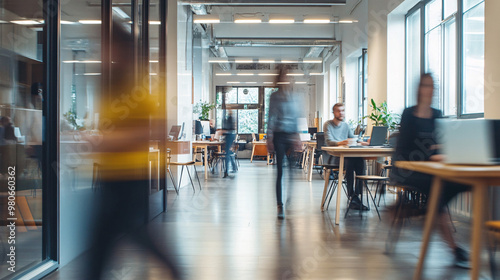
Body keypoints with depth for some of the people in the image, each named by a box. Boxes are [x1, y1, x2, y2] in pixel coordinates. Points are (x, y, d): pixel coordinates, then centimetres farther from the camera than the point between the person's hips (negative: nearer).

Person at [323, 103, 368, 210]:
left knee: (360, 161, -26)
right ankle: (351, 196, -31)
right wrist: (340, 142, -37)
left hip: (346, 155, 5)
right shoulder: (328, 124, 0)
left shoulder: (345, 125, 19)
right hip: (334, 157, -5)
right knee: (349, 161, -35)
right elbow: (328, 141, -16)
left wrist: (363, 142, -7)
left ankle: (356, 196, -26)